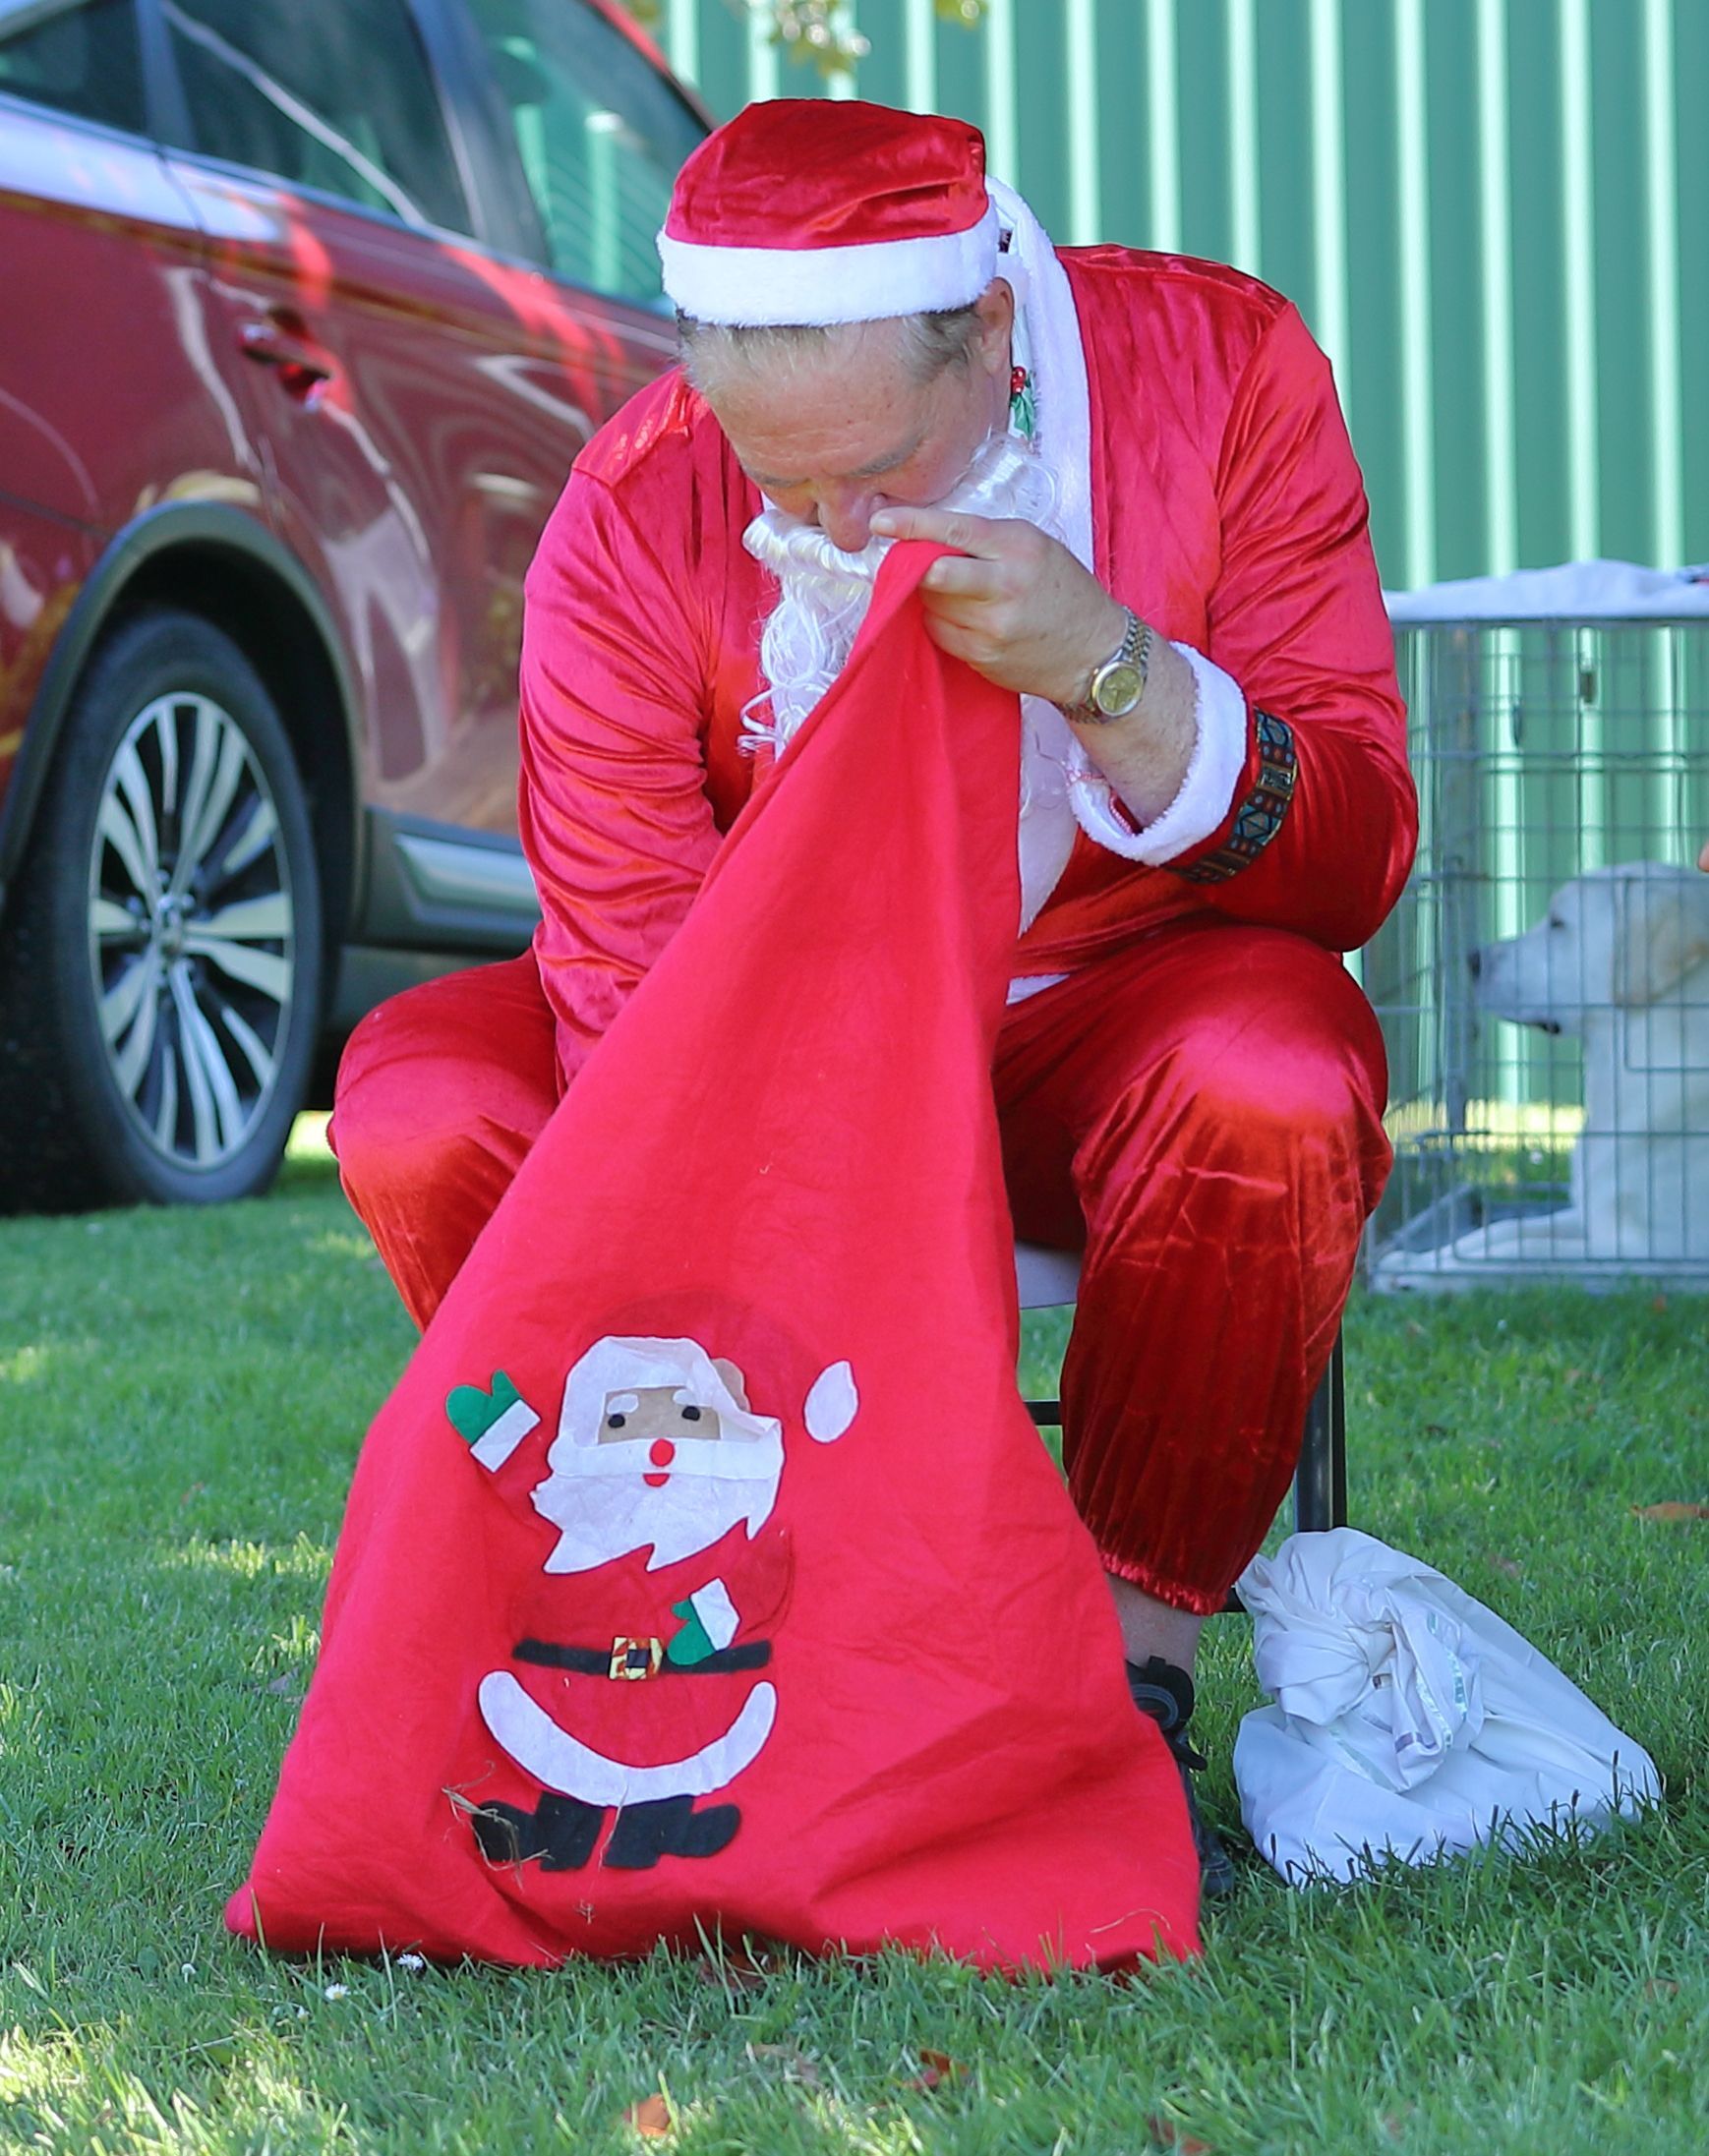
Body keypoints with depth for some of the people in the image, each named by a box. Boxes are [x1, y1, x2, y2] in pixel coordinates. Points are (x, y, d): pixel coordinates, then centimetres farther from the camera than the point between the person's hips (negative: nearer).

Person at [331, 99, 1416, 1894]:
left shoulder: (1219, 369, -16)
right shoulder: (632, 522, -17)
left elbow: (1354, 865, -15)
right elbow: (629, 981, -20)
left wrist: (1107, 673, -34)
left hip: (1105, 1030, -1)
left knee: (1273, 1082, -37)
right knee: (422, 1097, -23)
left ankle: (1130, 1690, -22)